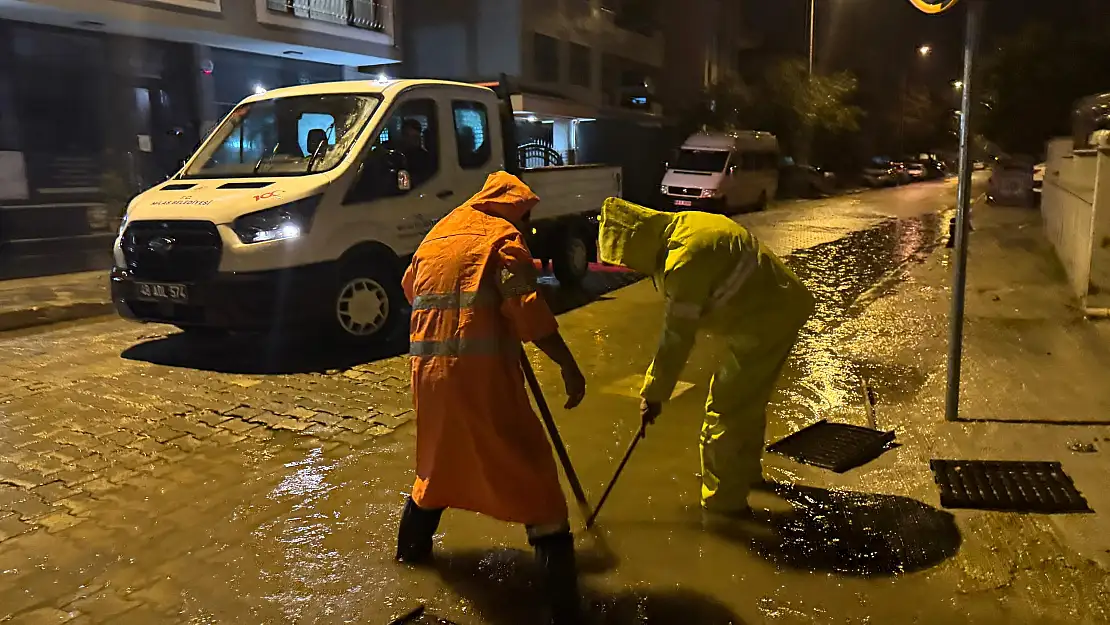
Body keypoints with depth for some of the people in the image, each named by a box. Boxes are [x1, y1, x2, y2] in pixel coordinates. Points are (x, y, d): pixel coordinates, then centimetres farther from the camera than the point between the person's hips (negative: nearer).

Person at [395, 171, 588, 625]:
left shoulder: (436, 234, 20)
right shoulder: (502, 236, -1)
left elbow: (412, 290, 27)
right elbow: (528, 312, -12)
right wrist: (569, 366, -8)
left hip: (429, 370, 7)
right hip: (480, 370, -7)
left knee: (439, 458, 29)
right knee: (530, 473, -1)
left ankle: (411, 548, 46)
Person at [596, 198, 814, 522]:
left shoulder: (684, 260, -25)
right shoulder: (685, 226, 5)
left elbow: (677, 337, -19)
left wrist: (653, 394, -9)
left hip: (765, 321, -10)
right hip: (783, 305, 10)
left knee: (726, 410, -2)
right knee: (748, 400, 25)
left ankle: (723, 505, 9)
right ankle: (746, 472, 44)